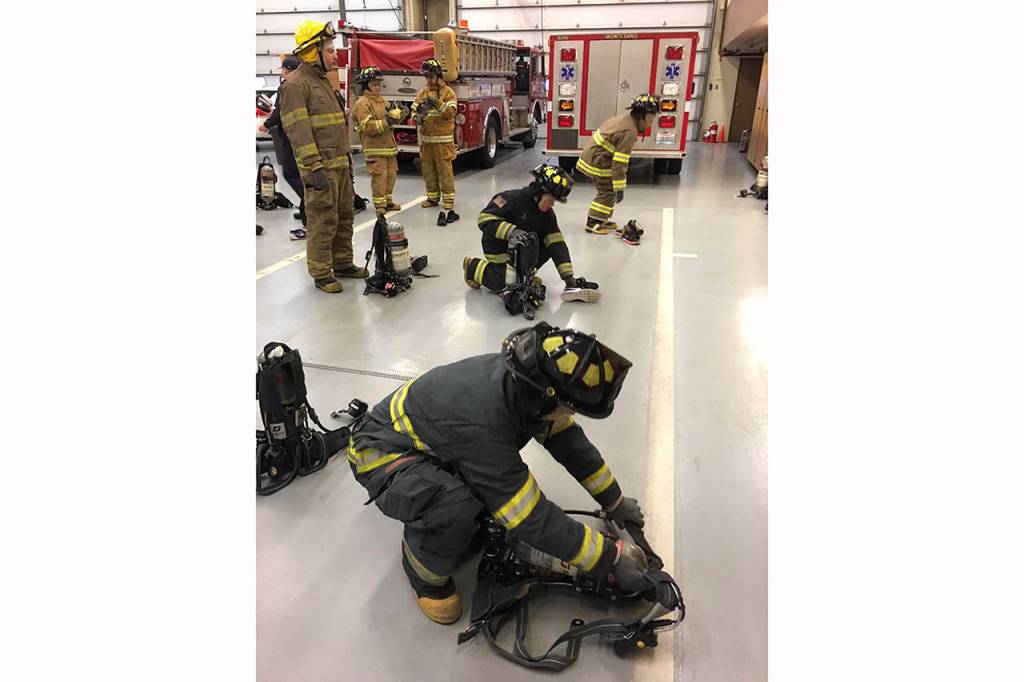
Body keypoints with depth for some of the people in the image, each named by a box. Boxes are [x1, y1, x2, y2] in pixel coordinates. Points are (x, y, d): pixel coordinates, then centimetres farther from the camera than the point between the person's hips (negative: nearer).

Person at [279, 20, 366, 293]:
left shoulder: (324, 81, 19)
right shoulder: (296, 84, -10)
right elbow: (298, 129, -18)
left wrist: (346, 160, 21)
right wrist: (314, 167, -25)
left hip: (339, 164, 9)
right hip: (320, 167, -9)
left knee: (344, 216, 14)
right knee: (323, 221, -6)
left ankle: (342, 263, 26)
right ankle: (321, 274, 2)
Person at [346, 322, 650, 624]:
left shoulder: (526, 377, -17)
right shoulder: (482, 425, -40)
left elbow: (569, 441, -2)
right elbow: (533, 519, -32)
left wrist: (615, 500, 6)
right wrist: (611, 558, -23)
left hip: (427, 442, 8)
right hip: (380, 452, -8)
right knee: (453, 509, -32)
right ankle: (426, 572, -2)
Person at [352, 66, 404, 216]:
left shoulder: (382, 100, 16)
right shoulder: (362, 103, -9)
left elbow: (391, 117, 19)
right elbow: (369, 127, -19)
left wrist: (400, 115, -3)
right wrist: (388, 121, -23)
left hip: (388, 145, 8)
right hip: (375, 148, -8)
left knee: (391, 175, 12)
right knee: (379, 176, -7)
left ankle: (387, 201, 24)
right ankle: (379, 205, 1)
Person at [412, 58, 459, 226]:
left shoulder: (448, 92, -2)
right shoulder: (422, 93, 13)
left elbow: (451, 113, -14)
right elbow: (414, 110, 9)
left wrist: (438, 103, -28)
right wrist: (417, 116, -13)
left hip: (443, 140, -6)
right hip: (426, 139, 6)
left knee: (445, 171, -6)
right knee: (428, 170, 11)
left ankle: (448, 203, -4)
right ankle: (433, 197, 24)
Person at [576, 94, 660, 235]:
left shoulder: (624, 120, 9)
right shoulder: (629, 132, -21)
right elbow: (619, 162, -24)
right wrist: (620, 188, -21)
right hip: (597, 161, -10)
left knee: (610, 191, 17)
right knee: (608, 192, -4)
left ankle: (603, 219, 25)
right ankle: (593, 223, -1)